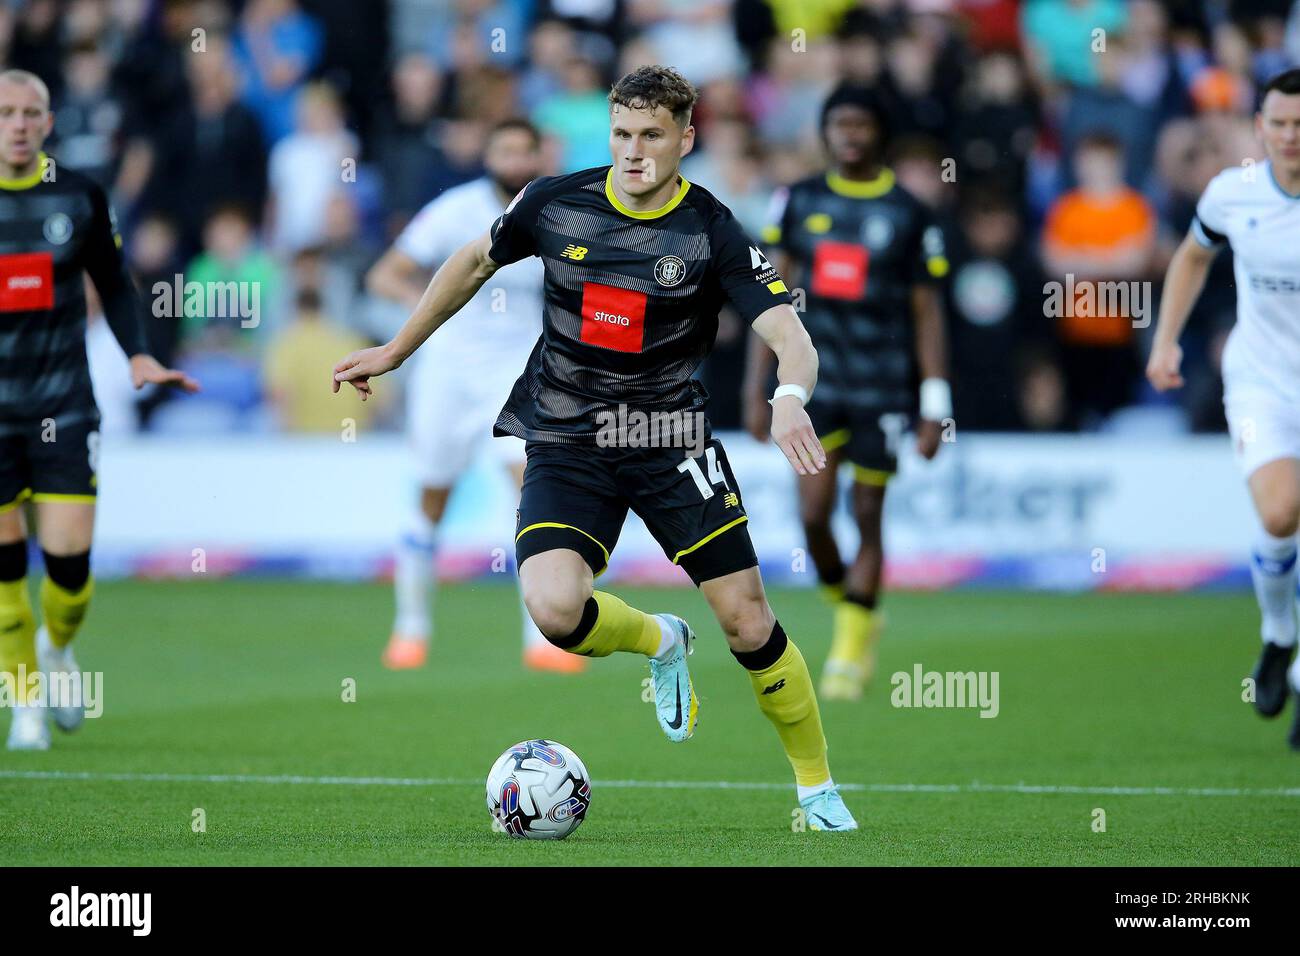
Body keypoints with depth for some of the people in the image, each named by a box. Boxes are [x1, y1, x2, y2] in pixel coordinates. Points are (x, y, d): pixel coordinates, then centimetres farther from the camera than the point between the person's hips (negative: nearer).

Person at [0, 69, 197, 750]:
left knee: (69, 557, -8)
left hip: (63, 405, 0)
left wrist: (138, 354, 0)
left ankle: (58, 647, 25)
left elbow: (113, 282, 13)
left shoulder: (79, 197, 1)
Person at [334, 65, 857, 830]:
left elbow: (791, 337, -21)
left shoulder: (713, 233, -11)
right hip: (567, 444, 1)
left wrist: (789, 399, -43)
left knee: (748, 622, -6)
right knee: (555, 609, -24)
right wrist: (398, 350, 20)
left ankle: (817, 787, 17)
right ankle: (661, 643, 12)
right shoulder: (556, 205, -4)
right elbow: (477, 261, 15)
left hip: (672, 440, -1)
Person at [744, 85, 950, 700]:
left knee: (867, 518, 1)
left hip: (883, 384, -2)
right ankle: (846, 603, 18)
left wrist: (935, 408, -2)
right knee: (814, 514, -8)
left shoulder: (908, 215, 1)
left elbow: (927, 314, 3)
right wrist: (756, 388, 3)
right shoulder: (798, 202, 7)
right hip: (815, 379, 2)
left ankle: (851, 650, 11)